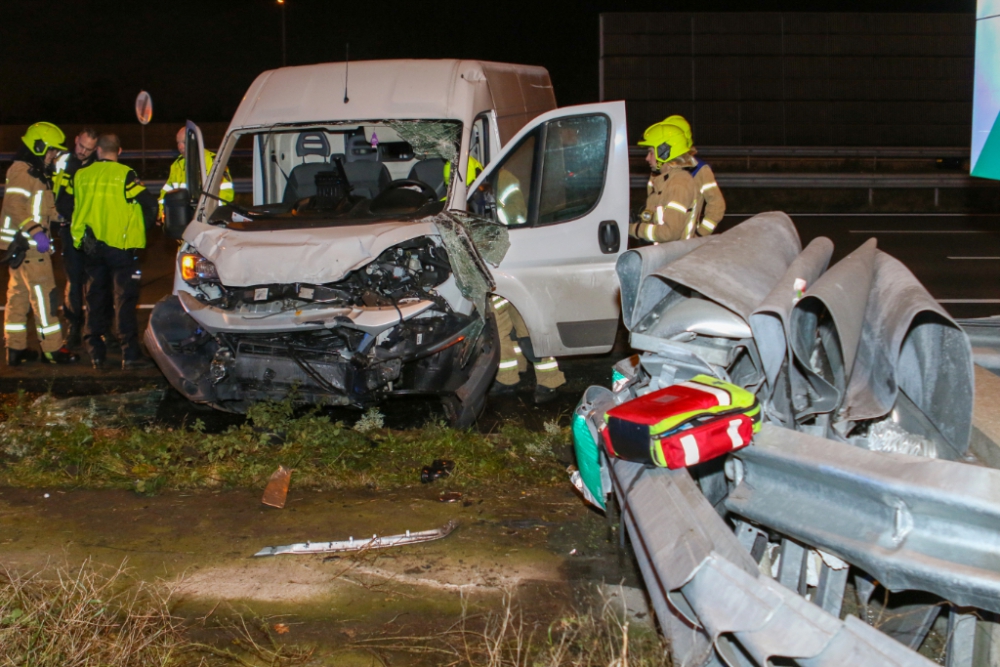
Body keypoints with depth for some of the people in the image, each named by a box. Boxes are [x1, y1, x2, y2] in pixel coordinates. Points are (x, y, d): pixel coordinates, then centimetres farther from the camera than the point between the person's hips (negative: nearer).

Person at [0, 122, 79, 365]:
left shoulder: (34, 172, 18)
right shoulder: (22, 171, -14)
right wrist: (36, 231, -33)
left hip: (25, 244, 11)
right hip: (27, 245, -11)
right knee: (43, 294, -7)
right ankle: (52, 349, -4)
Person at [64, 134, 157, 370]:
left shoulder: (80, 176, 6)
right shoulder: (124, 175, -9)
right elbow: (149, 203, -14)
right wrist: (144, 226, 4)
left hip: (91, 247, 4)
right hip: (120, 245, -4)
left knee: (95, 298, 13)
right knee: (125, 299, -2)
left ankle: (96, 353, 14)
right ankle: (130, 355, -7)